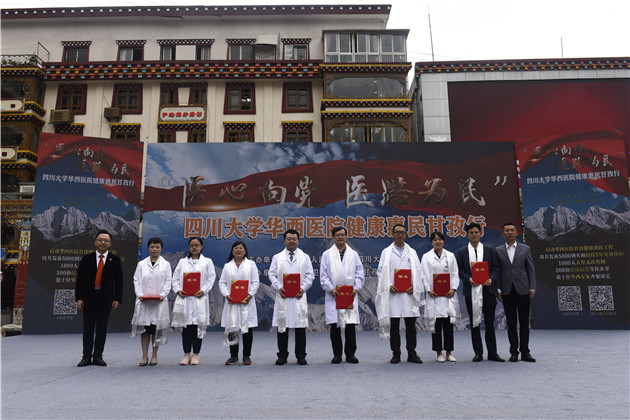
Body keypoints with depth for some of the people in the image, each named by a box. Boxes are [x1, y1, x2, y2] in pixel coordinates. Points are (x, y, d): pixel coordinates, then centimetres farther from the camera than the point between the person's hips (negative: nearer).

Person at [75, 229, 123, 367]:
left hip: (106, 299, 0)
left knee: (102, 329, 5)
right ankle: (87, 357, 14)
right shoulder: (86, 259, 6)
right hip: (89, 299, 1)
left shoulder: (115, 260, 4)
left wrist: (117, 299, -4)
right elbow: (79, 280, 4)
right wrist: (79, 298, -3)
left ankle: (98, 356, 13)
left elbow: (119, 281, 3)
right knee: (88, 329, 5)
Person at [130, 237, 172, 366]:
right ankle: (144, 356, 12)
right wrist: (140, 294, -9)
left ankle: (154, 356, 13)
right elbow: (136, 280, 5)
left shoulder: (166, 264, 7)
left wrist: (162, 294, -12)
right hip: (143, 301, 1)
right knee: (144, 328, 3)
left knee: (157, 328, 2)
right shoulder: (141, 264, 10)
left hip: (159, 301, -1)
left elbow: (168, 282, 3)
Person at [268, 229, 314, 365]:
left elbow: (309, 275, 7)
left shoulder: (305, 257, 11)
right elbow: (272, 274, 7)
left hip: (299, 297, 0)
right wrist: (278, 287, -9)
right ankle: (282, 355, 14)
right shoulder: (277, 257, 11)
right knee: (282, 326, 3)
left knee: (300, 326, 1)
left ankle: (301, 356, 11)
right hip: (282, 297, 0)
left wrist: (303, 288, -8)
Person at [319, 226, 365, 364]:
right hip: (333, 295, -1)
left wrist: (356, 288, -5)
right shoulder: (327, 254, 8)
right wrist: (331, 289, -9)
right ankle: (337, 354, 12)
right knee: (335, 326, 2)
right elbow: (323, 276, 3)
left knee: (351, 325, 1)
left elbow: (359, 274, 9)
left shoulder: (353, 254, 13)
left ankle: (350, 354, 13)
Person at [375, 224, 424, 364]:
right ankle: (396, 354, 12)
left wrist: (414, 286, -6)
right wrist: (388, 286, -10)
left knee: (411, 325, 4)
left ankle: (412, 354, 14)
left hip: (409, 293, 2)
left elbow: (418, 272, 10)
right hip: (393, 294, -1)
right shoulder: (386, 252, 9)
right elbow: (380, 272, 5)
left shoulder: (412, 252, 14)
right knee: (394, 326, 3)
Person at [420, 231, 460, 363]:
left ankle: (449, 352, 14)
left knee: (449, 324, 3)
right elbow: (424, 276, 2)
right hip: (434, 295, -1)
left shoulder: (450, 256, 10)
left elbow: (455, 274, 7)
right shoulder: (426, 257, 5)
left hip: (448, 294, 1)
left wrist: (453, 289, -6)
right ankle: (439, 353, 11)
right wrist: (428, 290, -9)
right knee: (436, 324, 2)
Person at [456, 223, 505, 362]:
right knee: (474, 323, 5)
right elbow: (460, 270, 3)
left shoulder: (489, 250, 8)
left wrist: (491, 279, -12)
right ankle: (478, 353, 14)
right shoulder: (461, 252, 7)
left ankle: (492, 353, 14)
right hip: (471, 291, 0)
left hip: (488, 289, 0)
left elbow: (496, 268, 5)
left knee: (490, 322, 5)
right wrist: (468, 279, -15)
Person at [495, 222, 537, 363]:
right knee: (511, 323, 5)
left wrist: (532, 288, -2)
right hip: (507, 291, 0)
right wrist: (498, 289, -1)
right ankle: (514, 352, 12)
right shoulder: (498, 250, 6)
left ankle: (525, 352, 14)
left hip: (523, 290, 0)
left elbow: (531, 270, 5)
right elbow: (497, 271, 5)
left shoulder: (525, 249, 6)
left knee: (524, 322, 4)